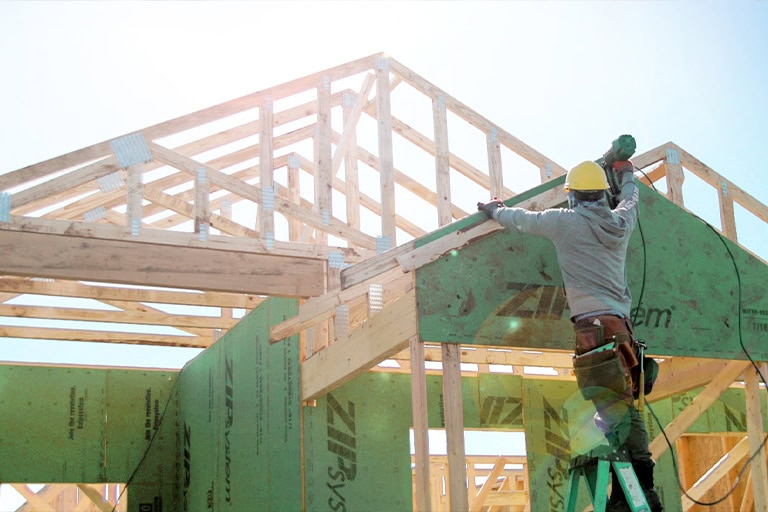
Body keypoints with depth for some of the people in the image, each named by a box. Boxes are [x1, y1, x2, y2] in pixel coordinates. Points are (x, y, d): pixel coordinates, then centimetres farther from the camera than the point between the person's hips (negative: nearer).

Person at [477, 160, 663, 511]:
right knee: (627, 407, 9)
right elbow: (631, 199, 40)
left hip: (593, 328, -5)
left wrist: (494, 210, 37)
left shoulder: (564, 221, 1)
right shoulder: (620, 221, 15)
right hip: (621, 326, 5)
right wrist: (627, 174, 60)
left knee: (611, 409, -15)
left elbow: (520, 220, 17)